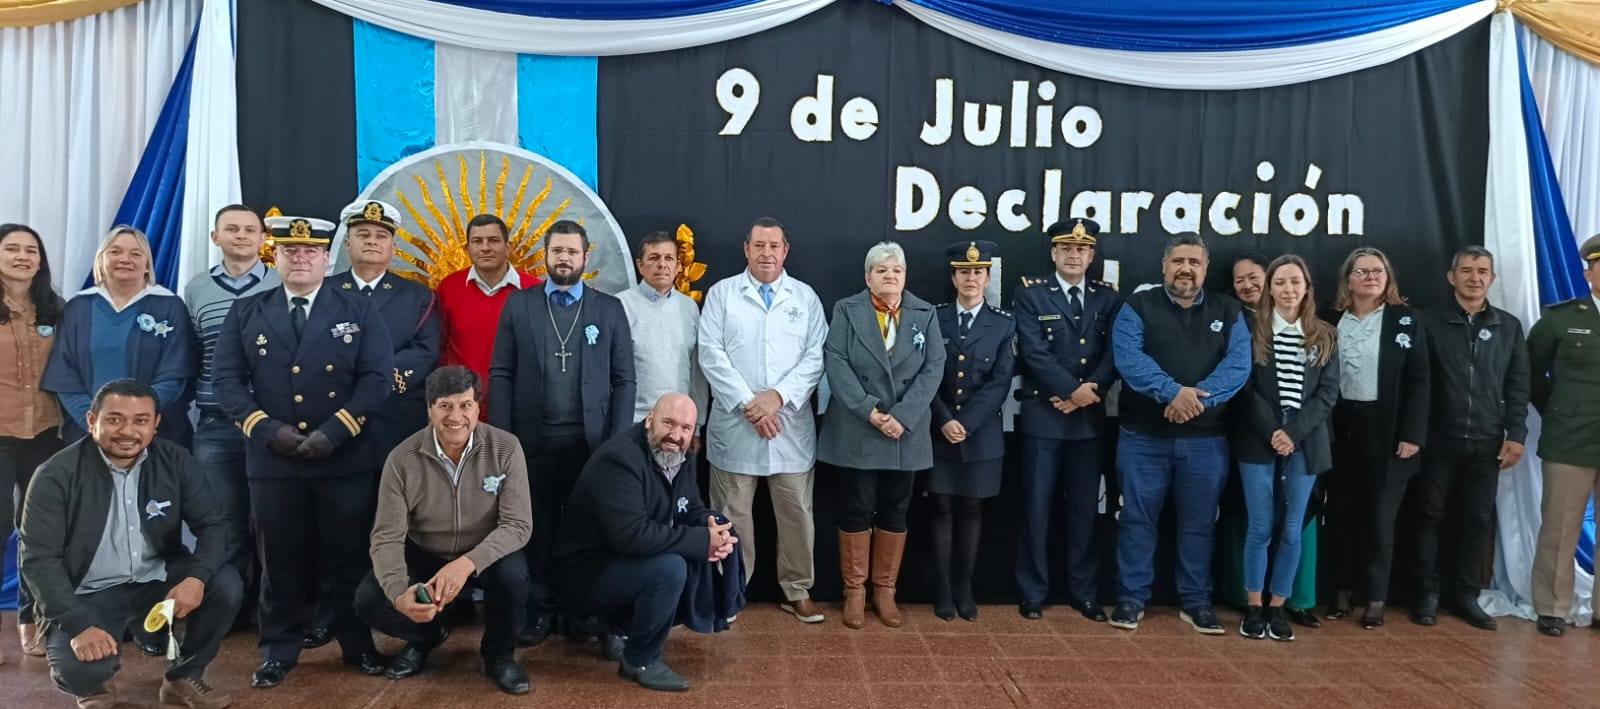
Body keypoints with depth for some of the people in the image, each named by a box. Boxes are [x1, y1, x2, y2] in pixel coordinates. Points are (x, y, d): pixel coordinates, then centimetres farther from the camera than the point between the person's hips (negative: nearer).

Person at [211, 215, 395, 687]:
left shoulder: (359, 312, 5)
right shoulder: (245, 313, 10)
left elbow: (378, 378, -4)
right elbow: (227, 379, 3)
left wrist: (335, 432, -14)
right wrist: (265, 429, -12)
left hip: (346, 460, -1)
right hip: (272, 461, 1)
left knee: (350, 557, 6)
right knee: (281, 560, 8)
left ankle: (358, 645, 21)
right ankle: (279, 650, 22)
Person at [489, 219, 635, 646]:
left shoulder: (610, 309, 6)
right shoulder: (518, 305, 6)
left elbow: (624, 380, 4)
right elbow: (501, 375, 3)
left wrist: (617, 442, -4)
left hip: (591, 440, 0)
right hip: (533, 440, 0)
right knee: (538, 529, 7)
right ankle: (540, 610, 19)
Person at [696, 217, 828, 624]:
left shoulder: (805, 297, 8)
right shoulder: (722, 293, 4)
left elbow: (816, 358, 0)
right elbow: (711, 354, -5)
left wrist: (778, 396, -14)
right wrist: (748, 403, -13)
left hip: (791, 426, 1)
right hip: (734, 425, -1)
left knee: (796, 512, 7)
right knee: (732, 514, 7)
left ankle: (797, 592, 21)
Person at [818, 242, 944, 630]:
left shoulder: (925, 314, 6)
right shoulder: (846, 310, 1)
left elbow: (933, 368, -2)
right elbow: (836, 364, -8)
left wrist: (903, 416, -14)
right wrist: (870, 411, -17)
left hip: (907, 434, 2)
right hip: (856, 433, -2)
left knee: (894, 512, 9)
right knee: (856, 511, 4)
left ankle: (885, 591, 21)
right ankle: (854, 591, 16)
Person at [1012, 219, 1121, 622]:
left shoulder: (1108, 299, 10)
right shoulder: (1030, 295, 0)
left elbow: (1114, 354, 1)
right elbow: (1034, 354, -10)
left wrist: (1092, 392, -13)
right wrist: (1074, 389, -16)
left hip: (1089, 418, 3)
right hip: (1042, 416, -3)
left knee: (1085, 508, 8)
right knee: (1036, 508, 2)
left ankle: (1084, 593, 18)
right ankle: (1032, 593, 11)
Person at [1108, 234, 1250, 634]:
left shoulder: (1228, 312, 8)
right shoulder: (1138, 307, 1)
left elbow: (1238, 363, -6)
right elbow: (1128, 357, -15)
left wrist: (1199, 396, -22)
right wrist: (1173, 392, -27)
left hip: (1206, 439, 2)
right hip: (1144, 436, -2)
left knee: (1199, 522, 10)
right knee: (1138, 518, 4)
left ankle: (1196, 602, 22)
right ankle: (1131, 598, 15)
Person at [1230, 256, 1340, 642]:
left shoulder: (1325, 336, 8)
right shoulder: (1252, 330, 2)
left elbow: (1328, 393, 1)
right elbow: (1245, 389, -4)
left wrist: (1293, 432, -11)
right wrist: (1272, 432, -14)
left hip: (1305, 444, 2)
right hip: (1259, 442, -2)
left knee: (1291, 530, 4)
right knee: (1260, 527, 0)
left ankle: (1278, 607, 14)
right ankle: (1254, 606, 10)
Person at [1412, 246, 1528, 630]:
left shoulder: (1509, 327, 8)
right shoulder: (1430, 323, -1)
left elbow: (1518, 386, 8)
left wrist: (1516, 434, 0)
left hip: (1486, 442, 2)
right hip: (1439, 440, -2)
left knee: (1478, 520, 7)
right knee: (1430, 515, 5)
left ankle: (1465, 594, 19)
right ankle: (1428, 592, 15)